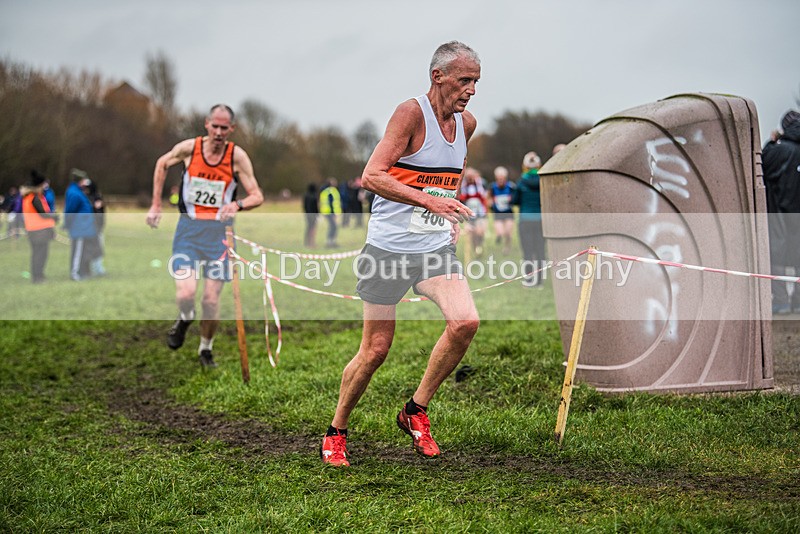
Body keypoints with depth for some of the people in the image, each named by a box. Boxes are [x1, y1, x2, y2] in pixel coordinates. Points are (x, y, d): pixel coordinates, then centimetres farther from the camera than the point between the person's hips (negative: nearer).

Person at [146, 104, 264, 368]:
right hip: (188, 228, 0)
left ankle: (206, 349, 22)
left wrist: (238, 204, -26)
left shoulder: (237, 156, -7)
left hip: (218, 231, 0)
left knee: (211, 300, -3)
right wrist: (156, 205, 13)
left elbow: (257, 196, -4)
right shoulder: (189, 148, -5)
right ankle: (184, 320, 19)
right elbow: (162, 164, 16)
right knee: (185, 293, -17)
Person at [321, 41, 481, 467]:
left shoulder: (467, 123, 8)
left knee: (466, 322, -17)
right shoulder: (411, 113, -14)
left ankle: (416, 411, 2)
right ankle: (335, 433, 21)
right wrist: (428, 200, -30)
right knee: (375, 350, 0)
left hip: (437, 247, 6)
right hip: (389, 248, -6)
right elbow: (371, 177, -22)